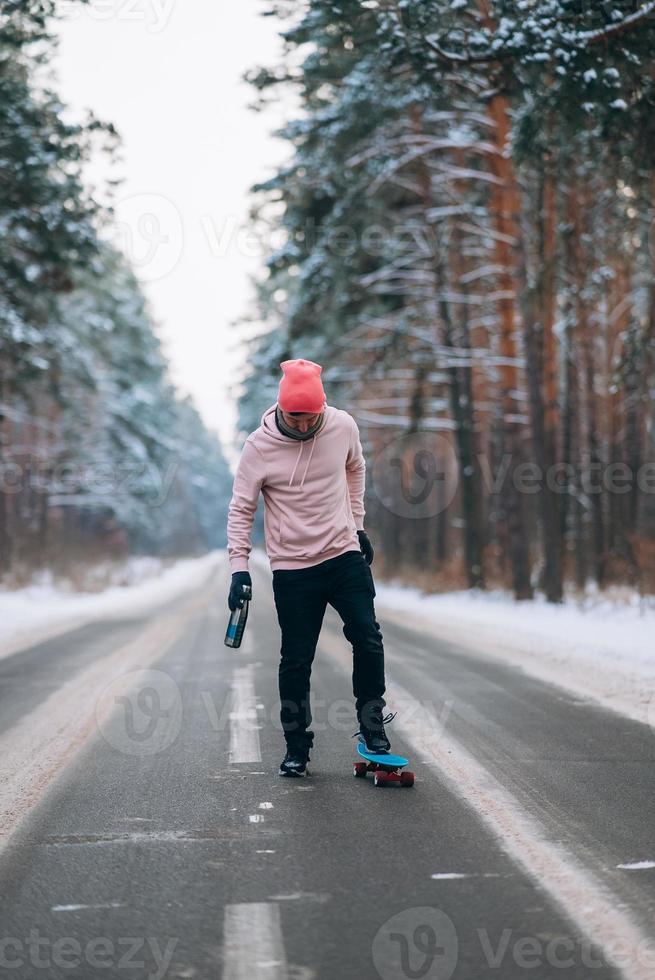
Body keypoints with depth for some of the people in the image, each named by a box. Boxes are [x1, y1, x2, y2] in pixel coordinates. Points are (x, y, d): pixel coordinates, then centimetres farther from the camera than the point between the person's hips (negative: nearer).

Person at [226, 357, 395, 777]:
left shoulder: (343, 426, -4)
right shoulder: (259, 446, -12)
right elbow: (241, 510, -5)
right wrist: (240, 567, -11)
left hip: (345, 556, 2)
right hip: (292, 569, -2)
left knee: (367, 637, -11)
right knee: (296, 661, 1)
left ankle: (372, 723, 6)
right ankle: (297, 748, 14)